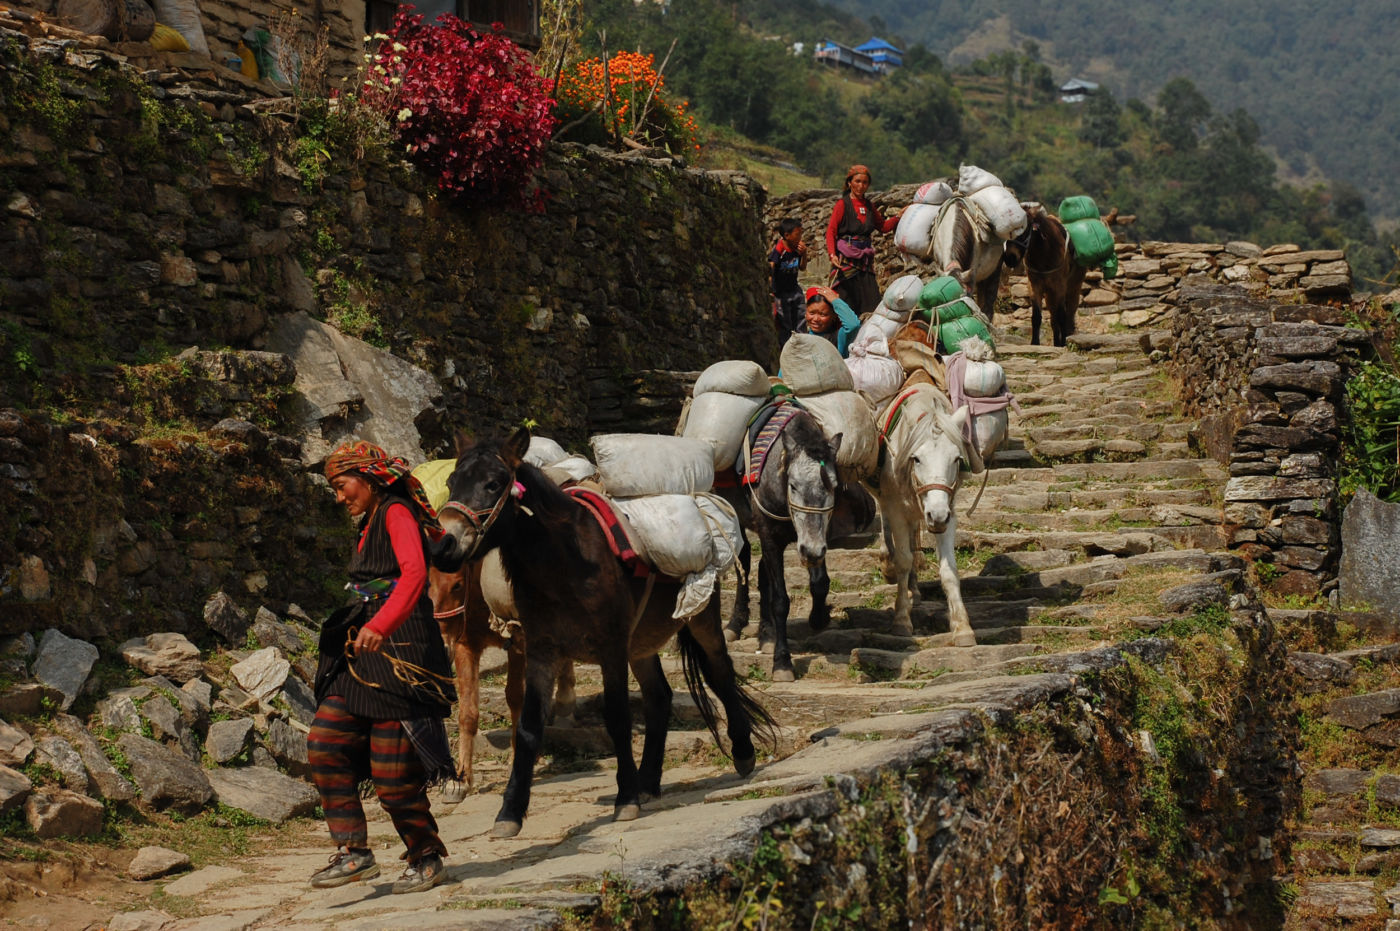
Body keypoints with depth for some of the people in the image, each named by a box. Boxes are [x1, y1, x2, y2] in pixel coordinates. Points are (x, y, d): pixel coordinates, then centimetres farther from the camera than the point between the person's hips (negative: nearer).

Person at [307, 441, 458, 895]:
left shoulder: (397, 514, -9)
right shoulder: (371, 523, 20)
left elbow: (414, 573, -26)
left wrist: (378, 627, -38)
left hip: (398, 649, -10)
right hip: (363, 653, 10)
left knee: (391, 771, -7)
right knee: (324, 742, -3)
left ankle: (427, 857, 10)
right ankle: (353, 853, 0)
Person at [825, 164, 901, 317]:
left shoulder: (869, 206, 16)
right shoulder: (843, 204, -2)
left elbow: (884, 226, 27)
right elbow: (831, 231, -8)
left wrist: (899, 215, 11)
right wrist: (832, 254, -22)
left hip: (865, 260, 6)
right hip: (846, 259, -6)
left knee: (871, 306, -1)